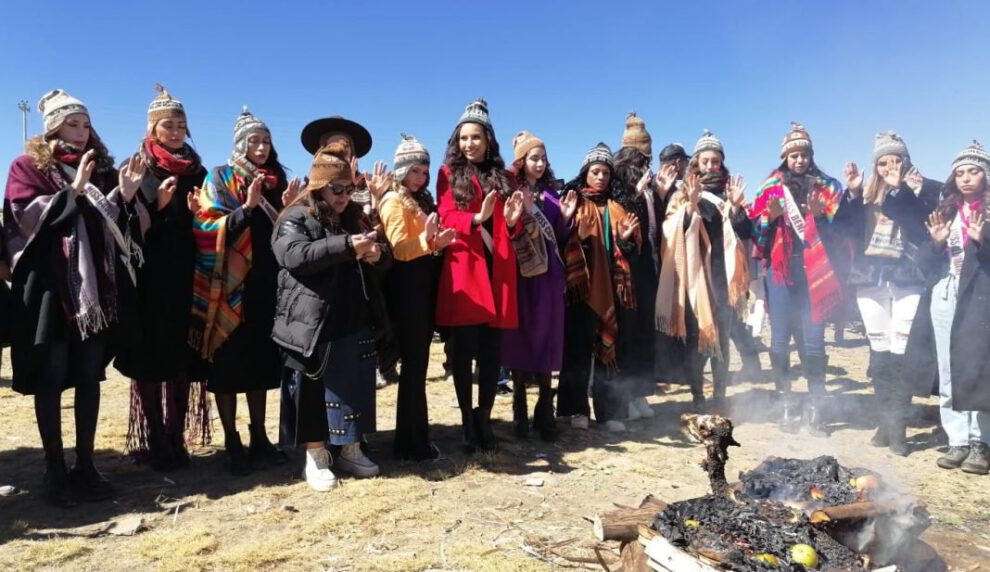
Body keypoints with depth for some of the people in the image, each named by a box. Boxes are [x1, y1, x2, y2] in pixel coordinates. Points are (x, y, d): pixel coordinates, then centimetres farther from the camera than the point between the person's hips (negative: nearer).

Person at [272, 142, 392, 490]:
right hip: (315, 323, -5)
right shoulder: (295, 219, -3)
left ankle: (351, 450, 23)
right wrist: (347, 246, -29)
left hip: (357, 321, 6)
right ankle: (316, 456, 15)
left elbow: (385, 259, 17)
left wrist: (378, 254, -9)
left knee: (357, 388, 10)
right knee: (316, 392, 3)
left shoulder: (356, 217, 15)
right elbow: (295, 256, -22)